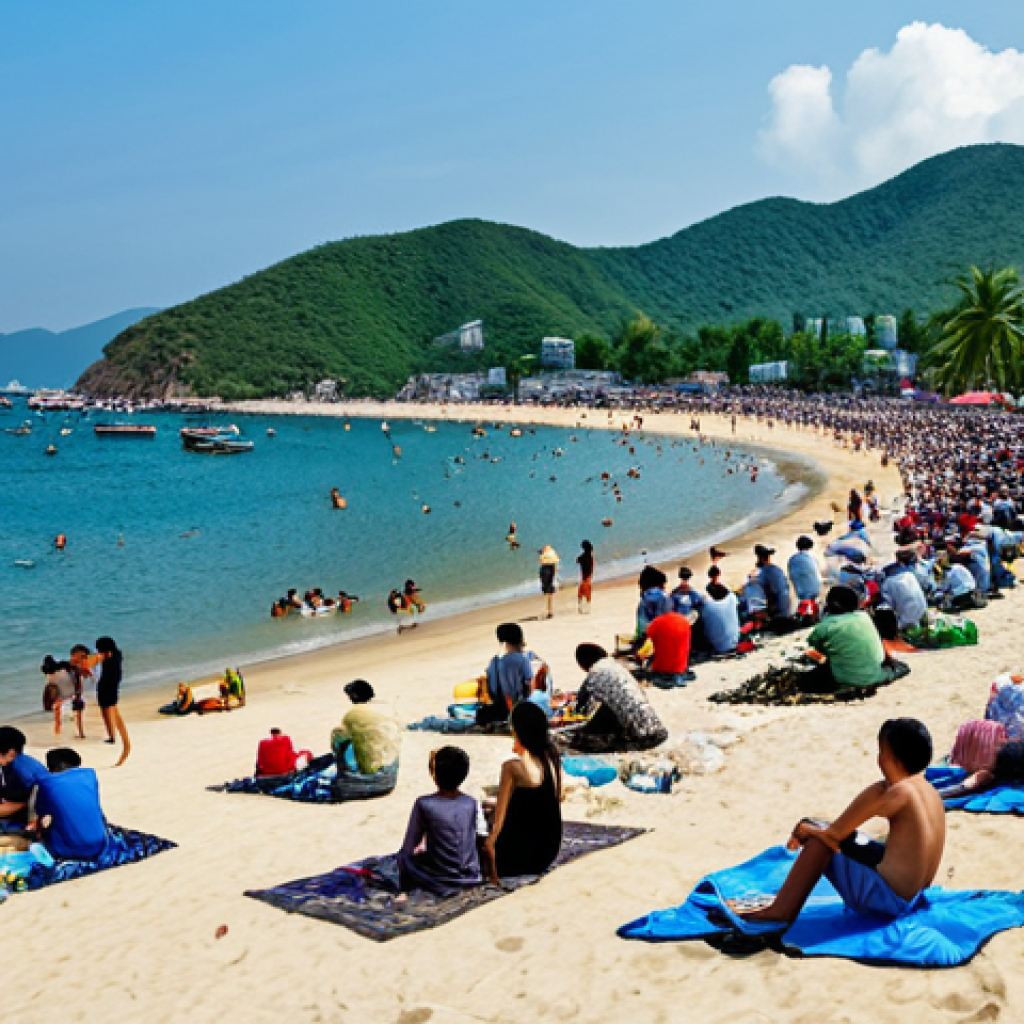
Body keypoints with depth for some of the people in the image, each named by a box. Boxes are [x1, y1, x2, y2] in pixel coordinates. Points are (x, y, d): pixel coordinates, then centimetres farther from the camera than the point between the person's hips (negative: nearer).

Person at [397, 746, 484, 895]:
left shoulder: (423, 804, -15)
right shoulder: (472, 804, -6)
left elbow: (409, 848, -8)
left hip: (441, 883, -3)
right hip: (472, 878, 4)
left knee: (403, 857, 20)